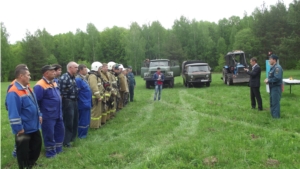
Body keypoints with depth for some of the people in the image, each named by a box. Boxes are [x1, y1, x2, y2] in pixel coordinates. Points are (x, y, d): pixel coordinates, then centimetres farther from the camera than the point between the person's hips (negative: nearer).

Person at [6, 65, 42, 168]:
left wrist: (39, 115, 14)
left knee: (37, 145, 22)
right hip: (24, 129, -9)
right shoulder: (13, 93, -24)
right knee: (23, 151, 7)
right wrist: (18, 129, -22)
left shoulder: (28, 88, 6)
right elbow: (13, 114, -25)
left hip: (34, 126, 10)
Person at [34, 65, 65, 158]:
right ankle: (51, 153, 21)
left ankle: (58, 149, 35)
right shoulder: (40, 86, -19)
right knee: (49, 134, 6)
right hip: (48, 116, -9)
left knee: (60, 131, 18)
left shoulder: (54, 83, 9)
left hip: (58, 114, 9)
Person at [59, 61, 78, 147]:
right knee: (68, 122, 0)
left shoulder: (73, 77, 10)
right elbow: (60, 92, -20)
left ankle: (72, 137, 36)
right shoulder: (64, 78, -18)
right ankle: (66, 141, 14)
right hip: (68, 102, -9)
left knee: (75, 121, 18)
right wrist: (65, 100, -15)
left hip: (74, 101, 9)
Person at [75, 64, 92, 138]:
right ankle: (81, 135, 12)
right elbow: (76, 93, -21)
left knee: (86, 119, 17)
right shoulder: (78, 79, -18)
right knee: (83, 120, 1)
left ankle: (83, 133, 28)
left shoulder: (84, 78, 12)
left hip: (86, 103, 10)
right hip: (83, 104, -10)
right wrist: (83, 101, -16)